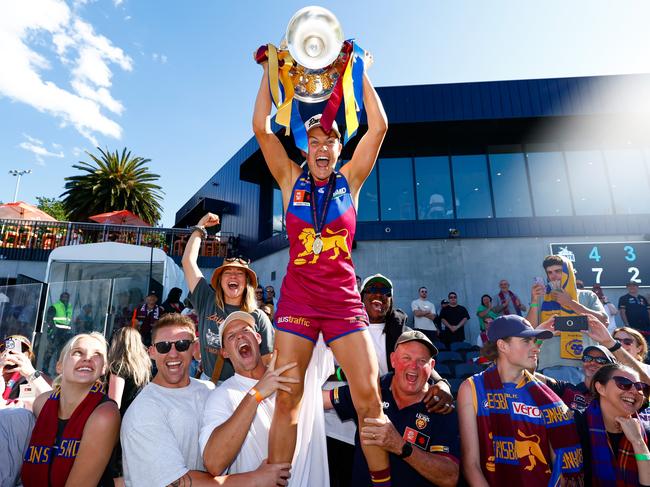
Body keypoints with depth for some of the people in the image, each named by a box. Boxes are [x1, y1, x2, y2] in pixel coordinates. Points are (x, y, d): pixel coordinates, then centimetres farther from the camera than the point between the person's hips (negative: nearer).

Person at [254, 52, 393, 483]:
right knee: (286, 399, 0)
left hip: (344, 298, 1)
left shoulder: (349, 180, 10)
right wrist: (269, 72, 7)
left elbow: (379, 127, 4)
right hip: (297, 297, 0)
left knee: (369, 396, -3)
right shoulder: (292, 180, 10)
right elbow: (261, 128, 4)